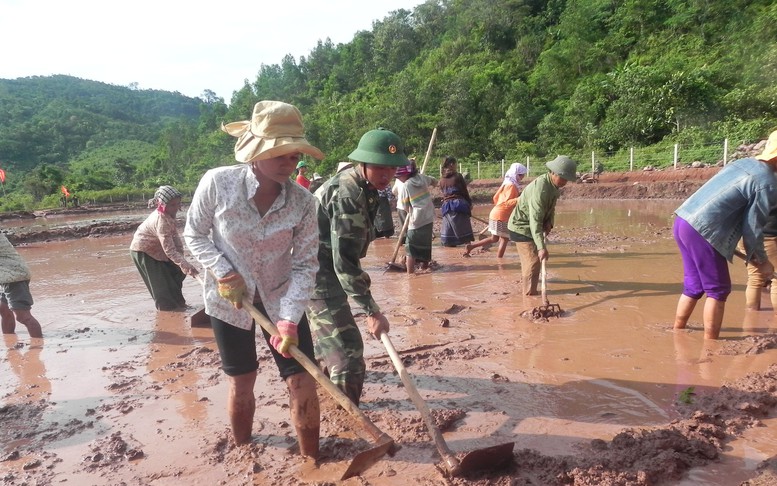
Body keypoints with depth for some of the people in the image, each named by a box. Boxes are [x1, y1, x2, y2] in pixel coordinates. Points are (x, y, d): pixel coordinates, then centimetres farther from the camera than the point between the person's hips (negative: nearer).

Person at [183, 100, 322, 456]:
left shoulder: (302, 201, -17)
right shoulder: (217, 183, -20)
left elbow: (305, 266, -14)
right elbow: (194, 235, -5)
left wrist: (290, 320, -23)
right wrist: (222, 272, -19)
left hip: (281, 300, 1)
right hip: (228, 301, -1)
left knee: (303, 383, 1)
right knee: (241, 384, 14)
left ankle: (311, 460, 24)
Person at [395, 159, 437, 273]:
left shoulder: (406, 185, -11)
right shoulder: (422, 177, 4)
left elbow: (406, 207, -4)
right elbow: (434, 182, 24)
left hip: (416, 220, -6)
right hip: (429, 218, 7)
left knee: (410, 248, -1)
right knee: (425, 246, 19)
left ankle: (410, 273, -6)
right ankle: (425, 266, 31)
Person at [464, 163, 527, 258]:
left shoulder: (506, 183, 13)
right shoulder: (512, 186, -15)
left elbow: (496, 198, 17)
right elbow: (507, 203, -24)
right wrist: (518, 200, -36)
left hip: (496, 214, 9)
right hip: (502, 216, -9)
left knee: (494, 239, 17)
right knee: (504, 239, 0)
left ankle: (471, 246, 14)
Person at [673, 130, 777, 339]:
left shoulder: (742, 163, 16)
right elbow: (753, 227, -3)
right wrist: (759, 259, 14)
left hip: (683, 221, 8)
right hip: (702, 232, -8)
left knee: (693, 286, 20)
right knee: (718, 290, 6)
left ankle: (677, 330, 29)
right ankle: (710, 342, 11)